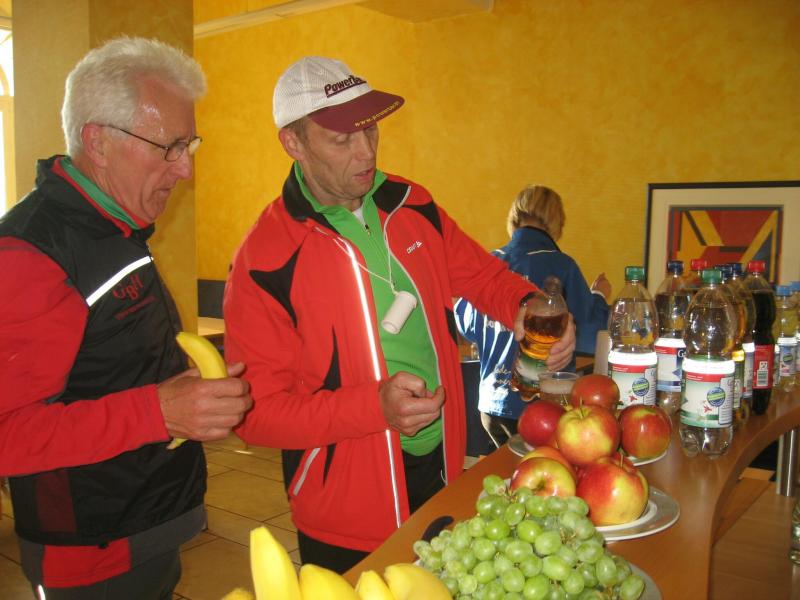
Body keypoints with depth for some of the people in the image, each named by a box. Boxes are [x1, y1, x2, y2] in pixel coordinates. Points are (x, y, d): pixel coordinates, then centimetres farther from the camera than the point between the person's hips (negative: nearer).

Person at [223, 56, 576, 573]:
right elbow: (256, 412, -17)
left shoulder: (412, 206, -1)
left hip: (443, 469, 6)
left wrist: (526, 305, -10)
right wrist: (376, 406, -29)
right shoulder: (266, 261, -18)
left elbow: (480, 273, 12)